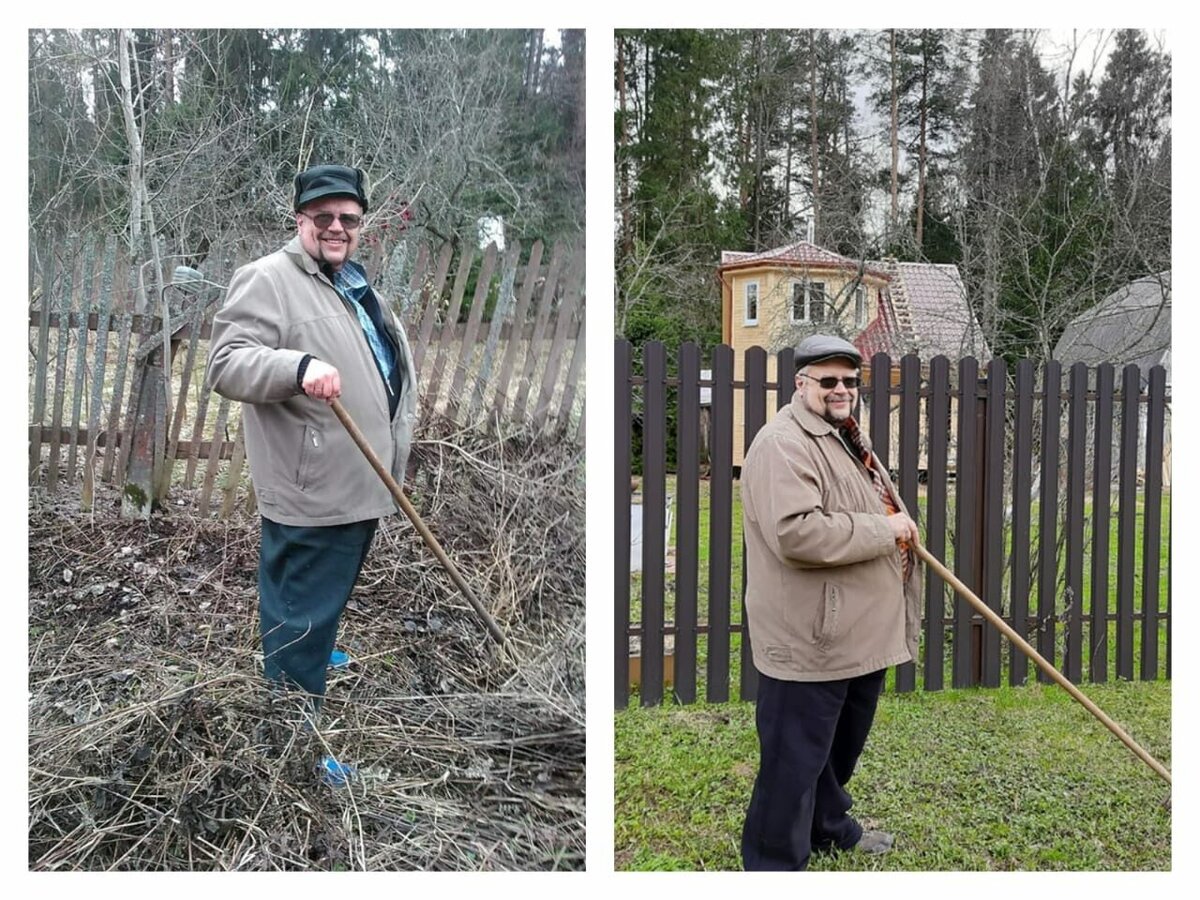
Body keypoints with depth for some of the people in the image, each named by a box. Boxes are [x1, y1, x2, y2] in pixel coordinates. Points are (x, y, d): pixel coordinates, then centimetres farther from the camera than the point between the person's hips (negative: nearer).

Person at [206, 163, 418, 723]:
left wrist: (395, 452, 30)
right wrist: (298, 366, -37)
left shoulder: (355, 284, 18)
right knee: (302, 621, -2)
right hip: (310, 492, -9)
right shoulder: (269, 279, -10)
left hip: (360, 485, 9)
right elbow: (226, 363, -21)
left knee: (327, 606, 25)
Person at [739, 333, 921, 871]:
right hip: (810, 641, -10)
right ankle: (775, 863, 15)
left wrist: (899, 527, 8)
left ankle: (829, 826, 46)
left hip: (860, 634, 11)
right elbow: (796, 533, -33)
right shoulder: (784, 444, -20)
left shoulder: (846, 437, 15)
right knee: (795, 759, 0)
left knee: (843, 744, 25)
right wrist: (885, 528, -22)